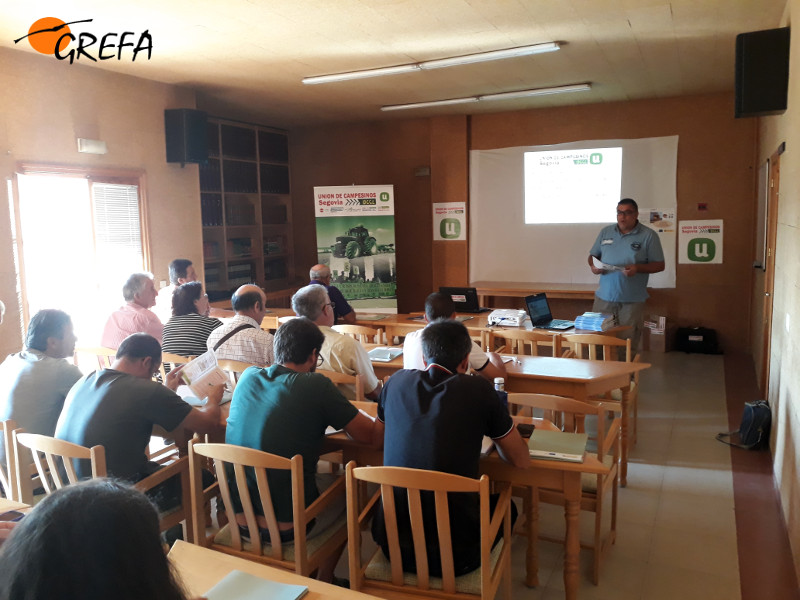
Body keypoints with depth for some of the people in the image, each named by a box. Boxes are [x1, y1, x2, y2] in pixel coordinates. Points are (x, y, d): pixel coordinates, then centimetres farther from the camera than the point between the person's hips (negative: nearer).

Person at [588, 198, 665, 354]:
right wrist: (593, 265, -6)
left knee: (629, 345, 2)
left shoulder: (649, 236, -1)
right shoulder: (605, 232, 11)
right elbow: (593, 255, 18)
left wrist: (637, 268, -18)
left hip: (632, 300, -3)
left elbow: (659, 265, -1)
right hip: (604, 296, 3)